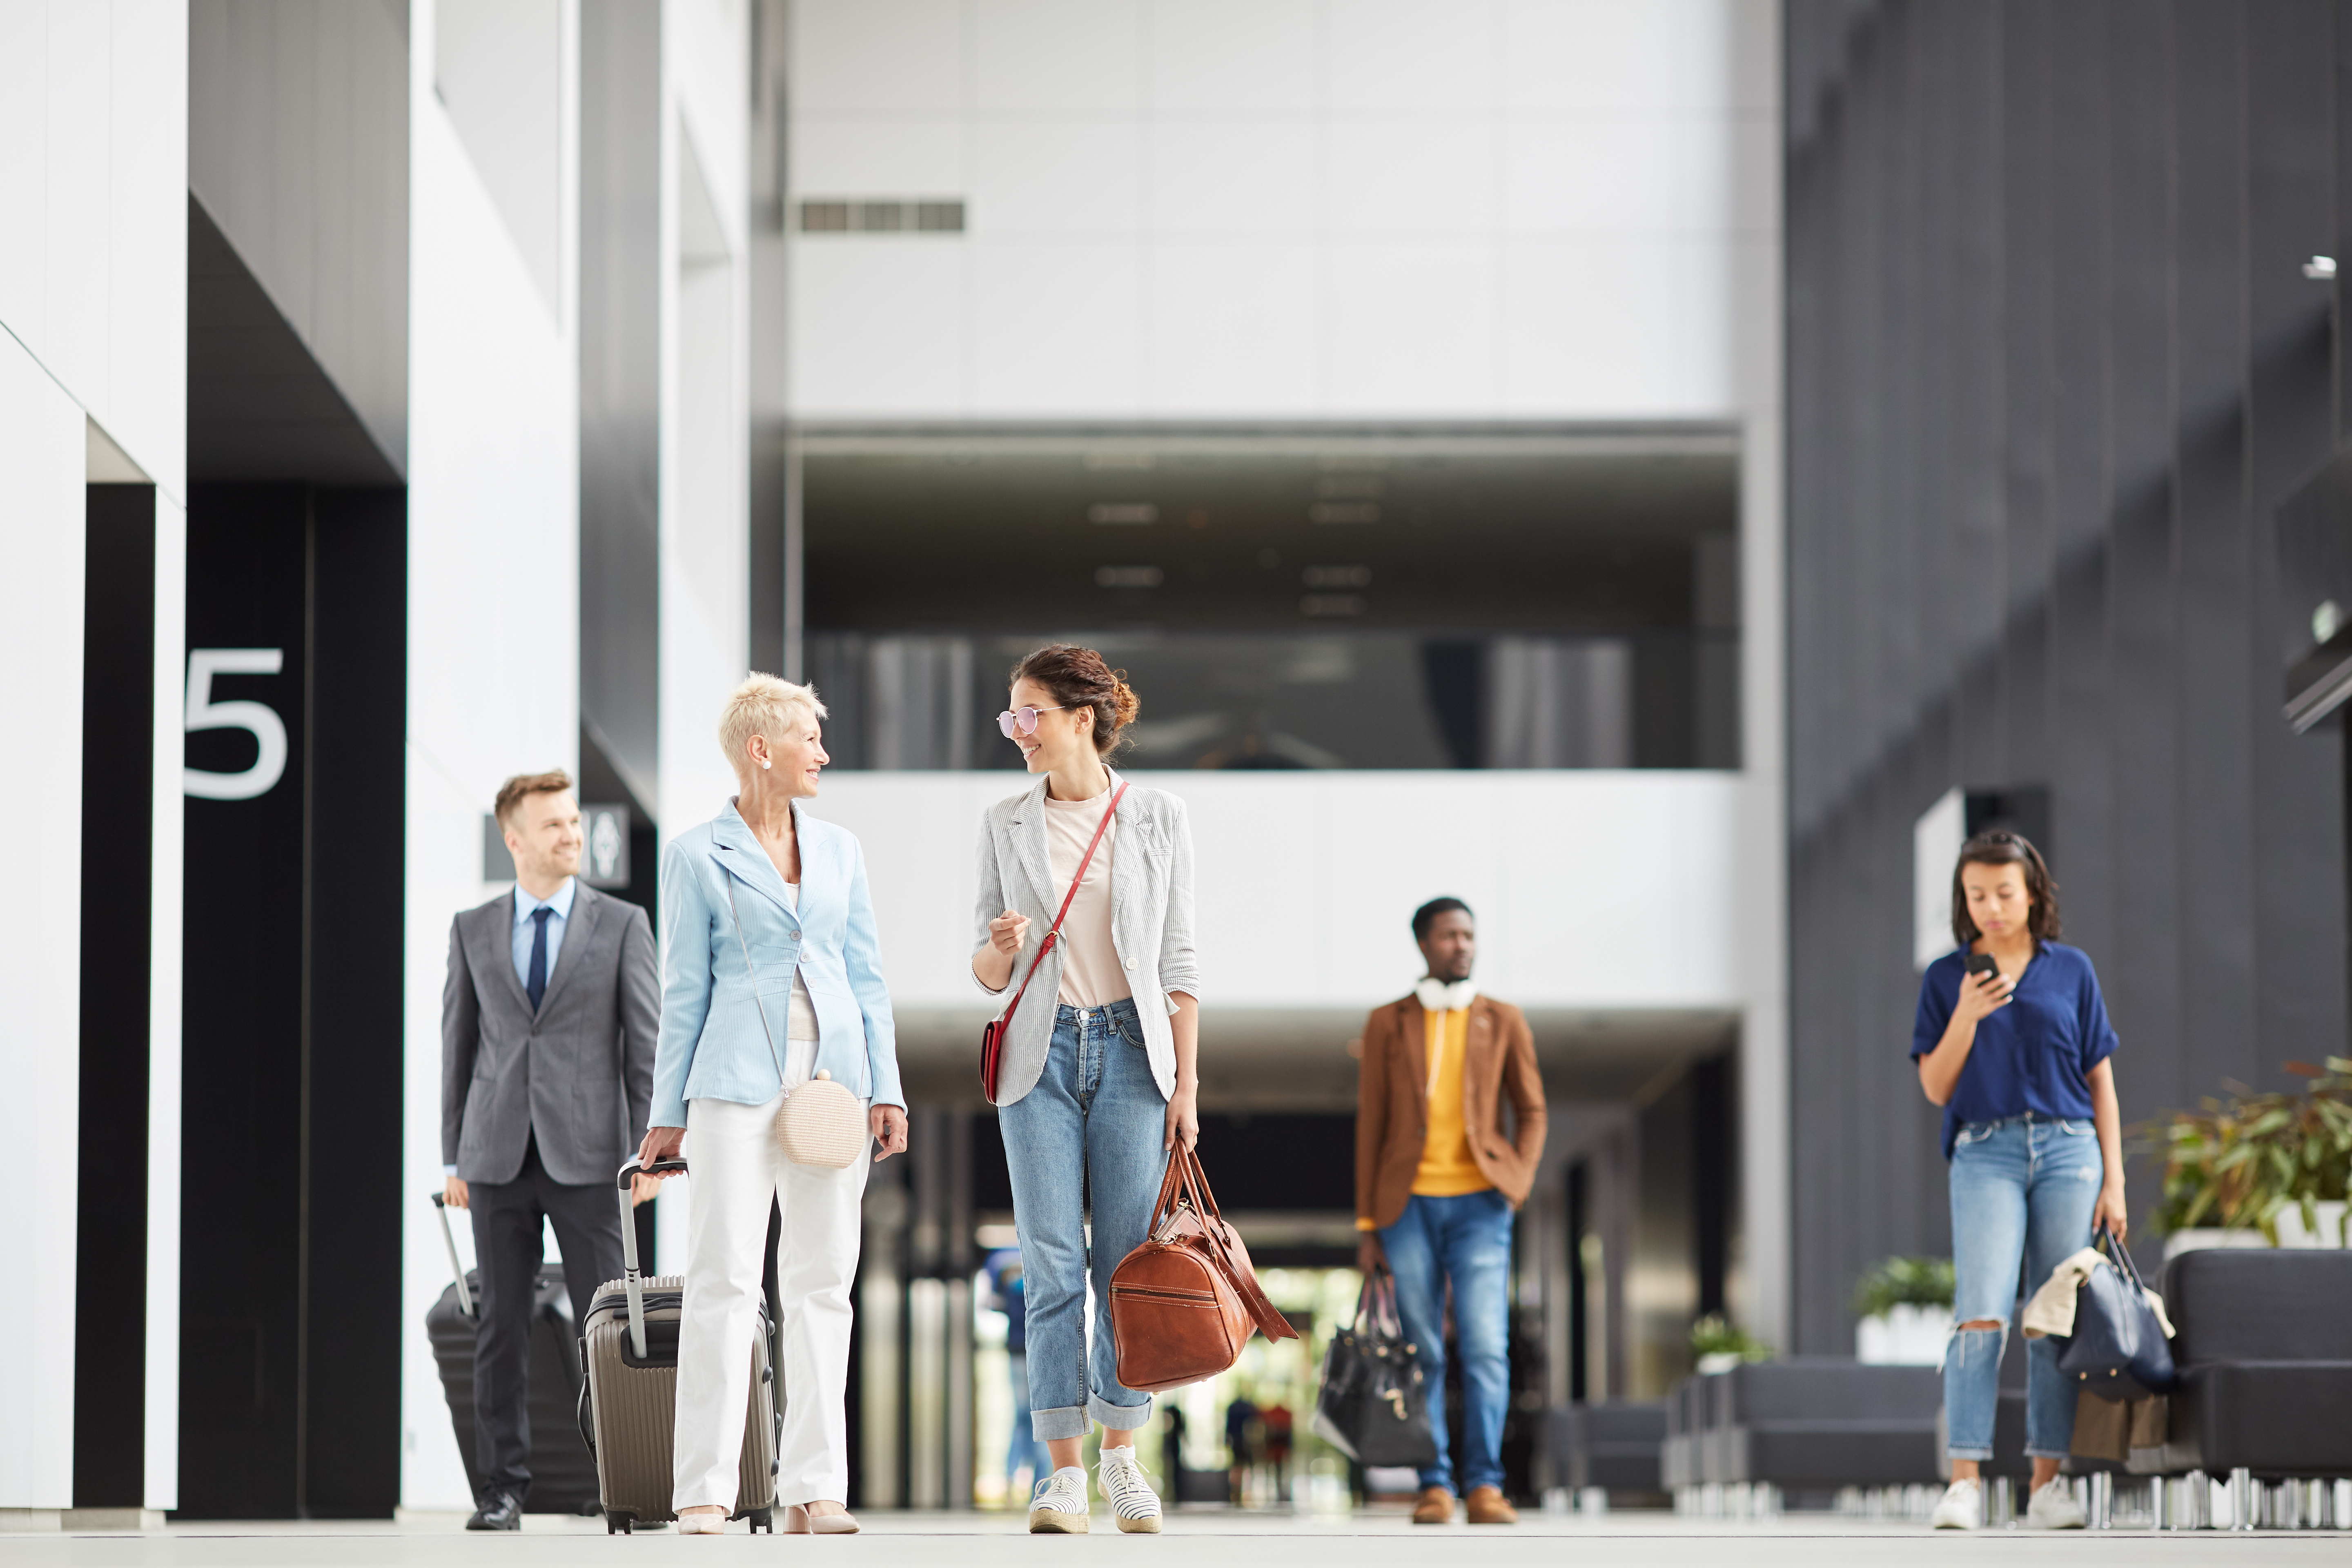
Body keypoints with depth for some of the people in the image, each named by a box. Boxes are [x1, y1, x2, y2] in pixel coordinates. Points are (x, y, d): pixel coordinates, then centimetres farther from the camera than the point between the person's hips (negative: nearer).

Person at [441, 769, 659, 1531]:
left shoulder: (622, 924, 4)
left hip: (586, 1153, -2)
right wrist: (452, 1158, 7)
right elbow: (457, 1044, 11)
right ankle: (502, 1490, 7)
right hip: (498, 1156, 2)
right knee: (502, 1324, 2)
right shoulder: (473, 930, 9)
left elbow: (647, 1041, 2)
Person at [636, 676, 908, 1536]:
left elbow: (867, 976, 13)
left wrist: (887, 1089, 5)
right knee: (725, 1278, -8)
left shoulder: (839, 849, 14)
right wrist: (668, 1111, 1)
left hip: (831, 1078, 4)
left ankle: (814, 1488, 6)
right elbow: (684, 989, 3)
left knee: (822, 1280, 3)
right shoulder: (696, 855, 3)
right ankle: (705, 1489, -7)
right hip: (737, 1079, -4)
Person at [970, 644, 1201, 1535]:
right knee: (1053, 1268, -4)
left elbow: (1179, 962, 3)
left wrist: (1186, 1085, -2)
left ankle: (1122, 1461, 13)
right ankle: (1064, 1474, -2)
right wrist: (999, 952, -15)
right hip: (1041, 1052, 1)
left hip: (1132, 1047, -1)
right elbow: (987, 973, 9)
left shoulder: (1157, 820, 3)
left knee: (1129, 1265, 0)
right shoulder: (1005, 826, 7)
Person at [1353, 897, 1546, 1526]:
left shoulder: (1504, 1021, 9)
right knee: (1423, 1352, -1)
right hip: (1409, 1206, 1)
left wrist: (1517, 1186, -7)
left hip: (1478, 1205, 0)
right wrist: (1368, 1226, 3)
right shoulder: (1387, 1024, 8)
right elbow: (1370, 1126, 8)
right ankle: (1434, 1487, 4)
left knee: (1486, 1347, -12)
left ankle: (1484, 1486, -11)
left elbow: (1531, 1112, 11)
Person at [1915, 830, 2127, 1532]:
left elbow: (2101, 1082, 12)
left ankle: (2048, 1481, 3)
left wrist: (2113, 1182, 5)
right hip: (1985, 1151, -1)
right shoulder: (1946, 977, 8)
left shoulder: (2071, 971, 10)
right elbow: (1936, 1088, 5)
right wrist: (1968, 1014, -11)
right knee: (1983, 1315, -15)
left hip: (2068, 1150, 2)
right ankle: (1963, 1482, -16)